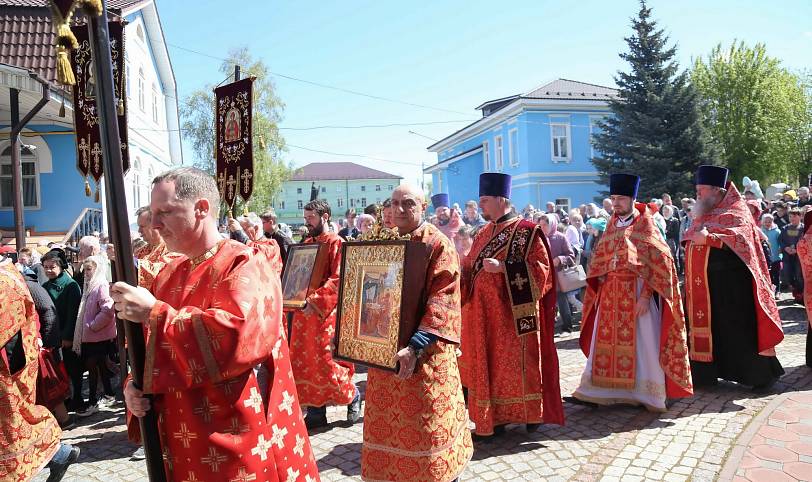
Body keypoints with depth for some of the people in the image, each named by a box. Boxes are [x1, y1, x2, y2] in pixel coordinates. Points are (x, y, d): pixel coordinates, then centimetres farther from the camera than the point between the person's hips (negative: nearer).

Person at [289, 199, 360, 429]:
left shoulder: (336, 243, -8)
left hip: (327, 312, -7)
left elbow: (338, 279, -17)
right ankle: (316, 412, 18)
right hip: (304, 312, 7)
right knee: (306, 362, 8)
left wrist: (314, 300, -24)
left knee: (327, 360, -3)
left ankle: (352, 395, 22)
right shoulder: (306, 244, 14)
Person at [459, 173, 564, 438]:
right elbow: (472, 268, 17)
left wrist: (502, 267, -21)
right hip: (485, 313, 6)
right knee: (488, 364, 8)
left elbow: (541, 268, -14)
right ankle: (494, 416, 19)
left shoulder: (527, 231, -7)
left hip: (514, 312, -6)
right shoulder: (482, 234, 13)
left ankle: (530, 413, 21)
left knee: (518, 363, 3)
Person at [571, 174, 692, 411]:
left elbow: (657, 263, -10)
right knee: (607, 342, 6)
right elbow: (598, 262, 18)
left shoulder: (645, 226, -3)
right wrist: (600, 289, 3)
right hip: (610, 296, 5)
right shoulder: (611, 227, 12)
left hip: (637, 294, -5)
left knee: (641, 344, 1)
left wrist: (645, 296, -18)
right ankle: (604, 390, 14)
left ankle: (646, 392, 12)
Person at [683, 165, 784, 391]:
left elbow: (741, 237, -20)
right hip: (701, 283, 7)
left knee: (738, 328, -2)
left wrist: (709, 238, -26)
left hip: (729, 282, -7)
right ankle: (705, 372, 19)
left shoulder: (735, 212, -4)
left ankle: (762, 373, 12)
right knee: (705, 327, 10)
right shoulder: (703, 215, 16)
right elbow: (691, 242, 26)